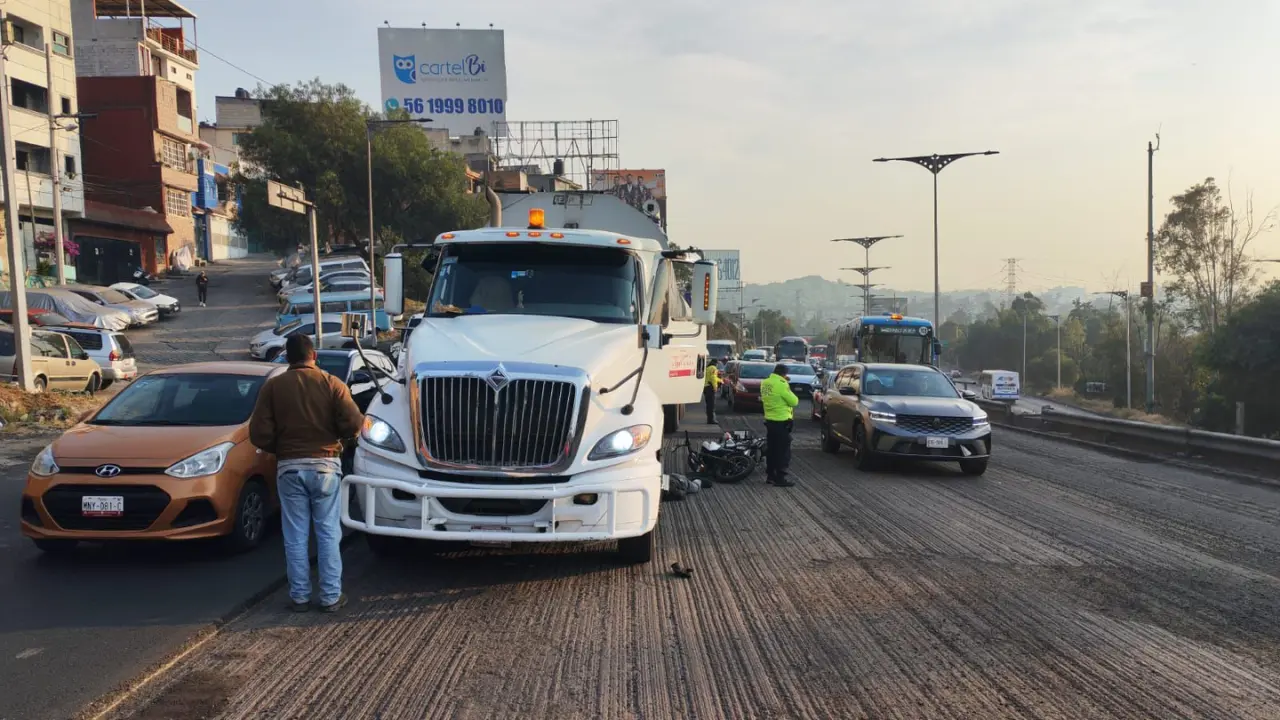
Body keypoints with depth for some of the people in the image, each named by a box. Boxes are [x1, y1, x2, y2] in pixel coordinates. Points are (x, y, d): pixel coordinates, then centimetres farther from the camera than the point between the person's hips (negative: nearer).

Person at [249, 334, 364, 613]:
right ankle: (331, 596, 9)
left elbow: (259, 434, -5)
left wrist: (279, 449, 13)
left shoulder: (272, 386, 0)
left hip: (289, 467, 1)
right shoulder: (332, 383, -3)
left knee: (295, 536, 9)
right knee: (328, 533, 6)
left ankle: (299, 596, 15)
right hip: (325, 465, -1)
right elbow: (352, 423, -11)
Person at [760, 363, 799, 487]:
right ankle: (780, 478, -1)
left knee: (771, 449, 15)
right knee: (783, 451, -2)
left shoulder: (765, 383, 5)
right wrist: (789, 394, 6)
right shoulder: (781, 384, -20)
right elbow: (794, 401, -14)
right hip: (782, 422, -8)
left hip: (769, 420, 8)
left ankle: (770, 475, 21)